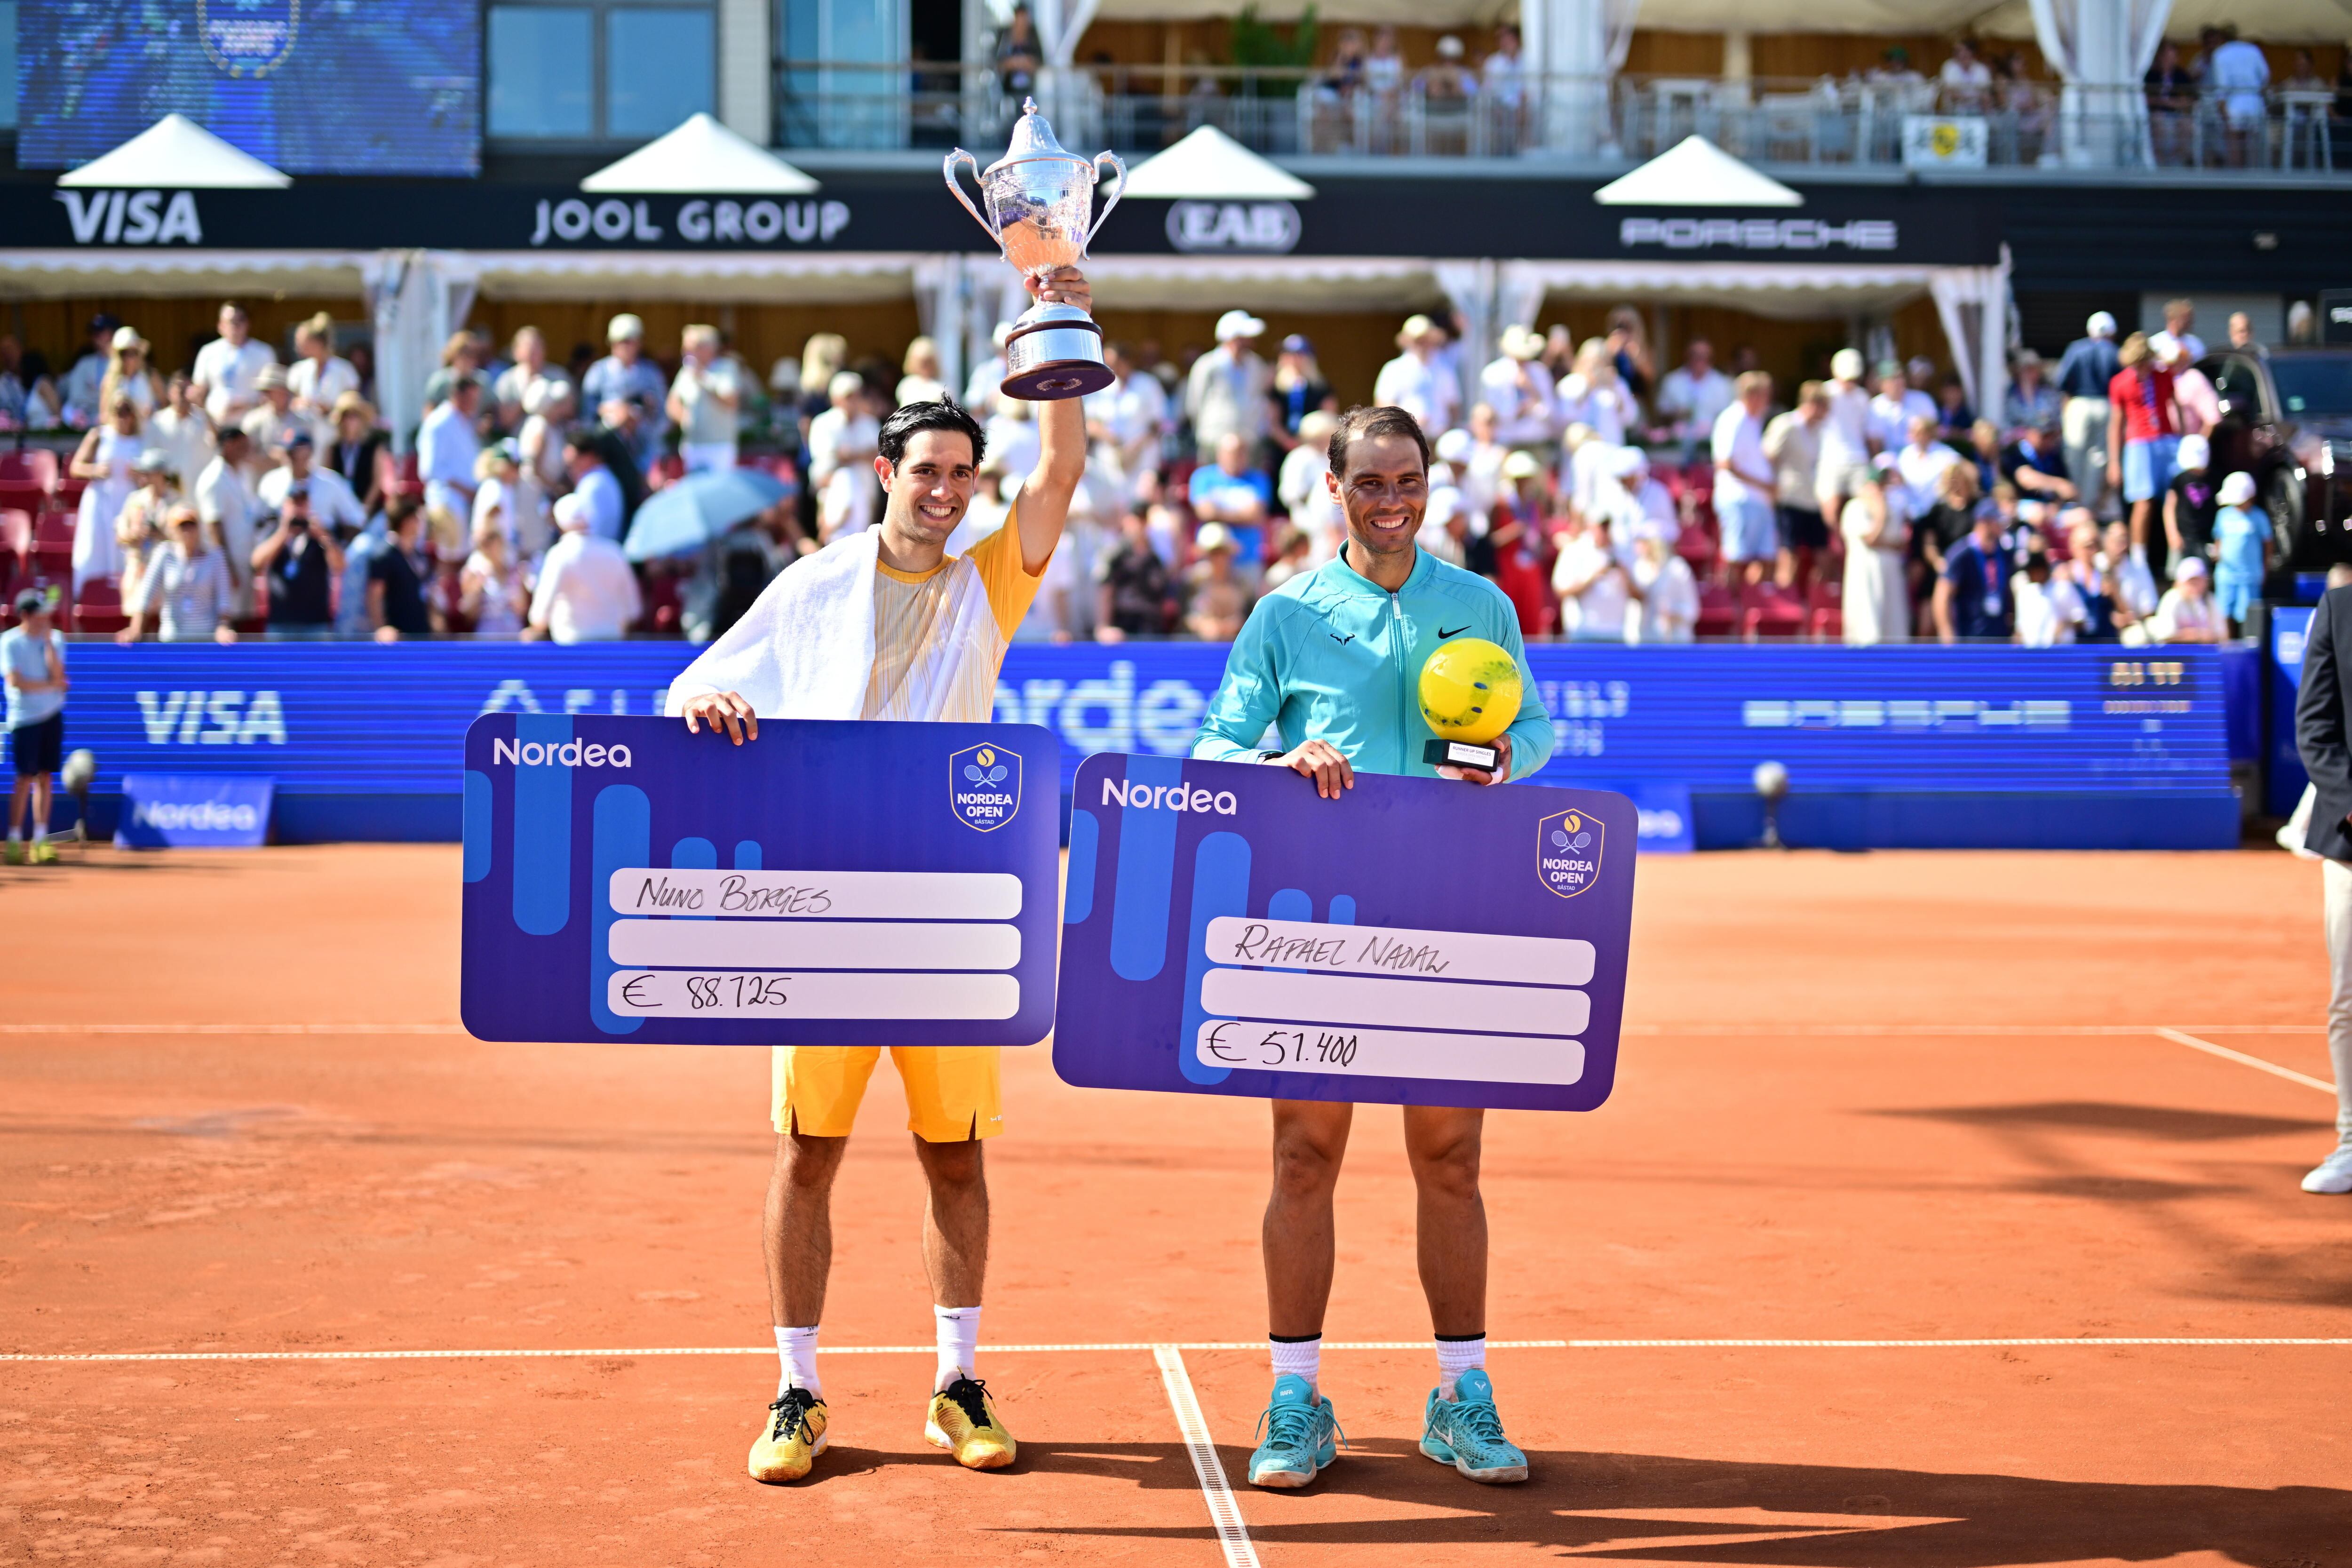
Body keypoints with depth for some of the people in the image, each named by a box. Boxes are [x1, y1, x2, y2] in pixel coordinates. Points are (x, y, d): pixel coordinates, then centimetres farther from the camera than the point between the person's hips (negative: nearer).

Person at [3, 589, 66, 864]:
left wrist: (48, 640, -11)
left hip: (52, 715, 4)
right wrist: (54, 685, -9)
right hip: (25, 717, -4)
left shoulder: (55, 639, 6)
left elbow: (57, 674, -7)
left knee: (44, 776, 4)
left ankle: (40, 839, 7)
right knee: (25, 778, -6)